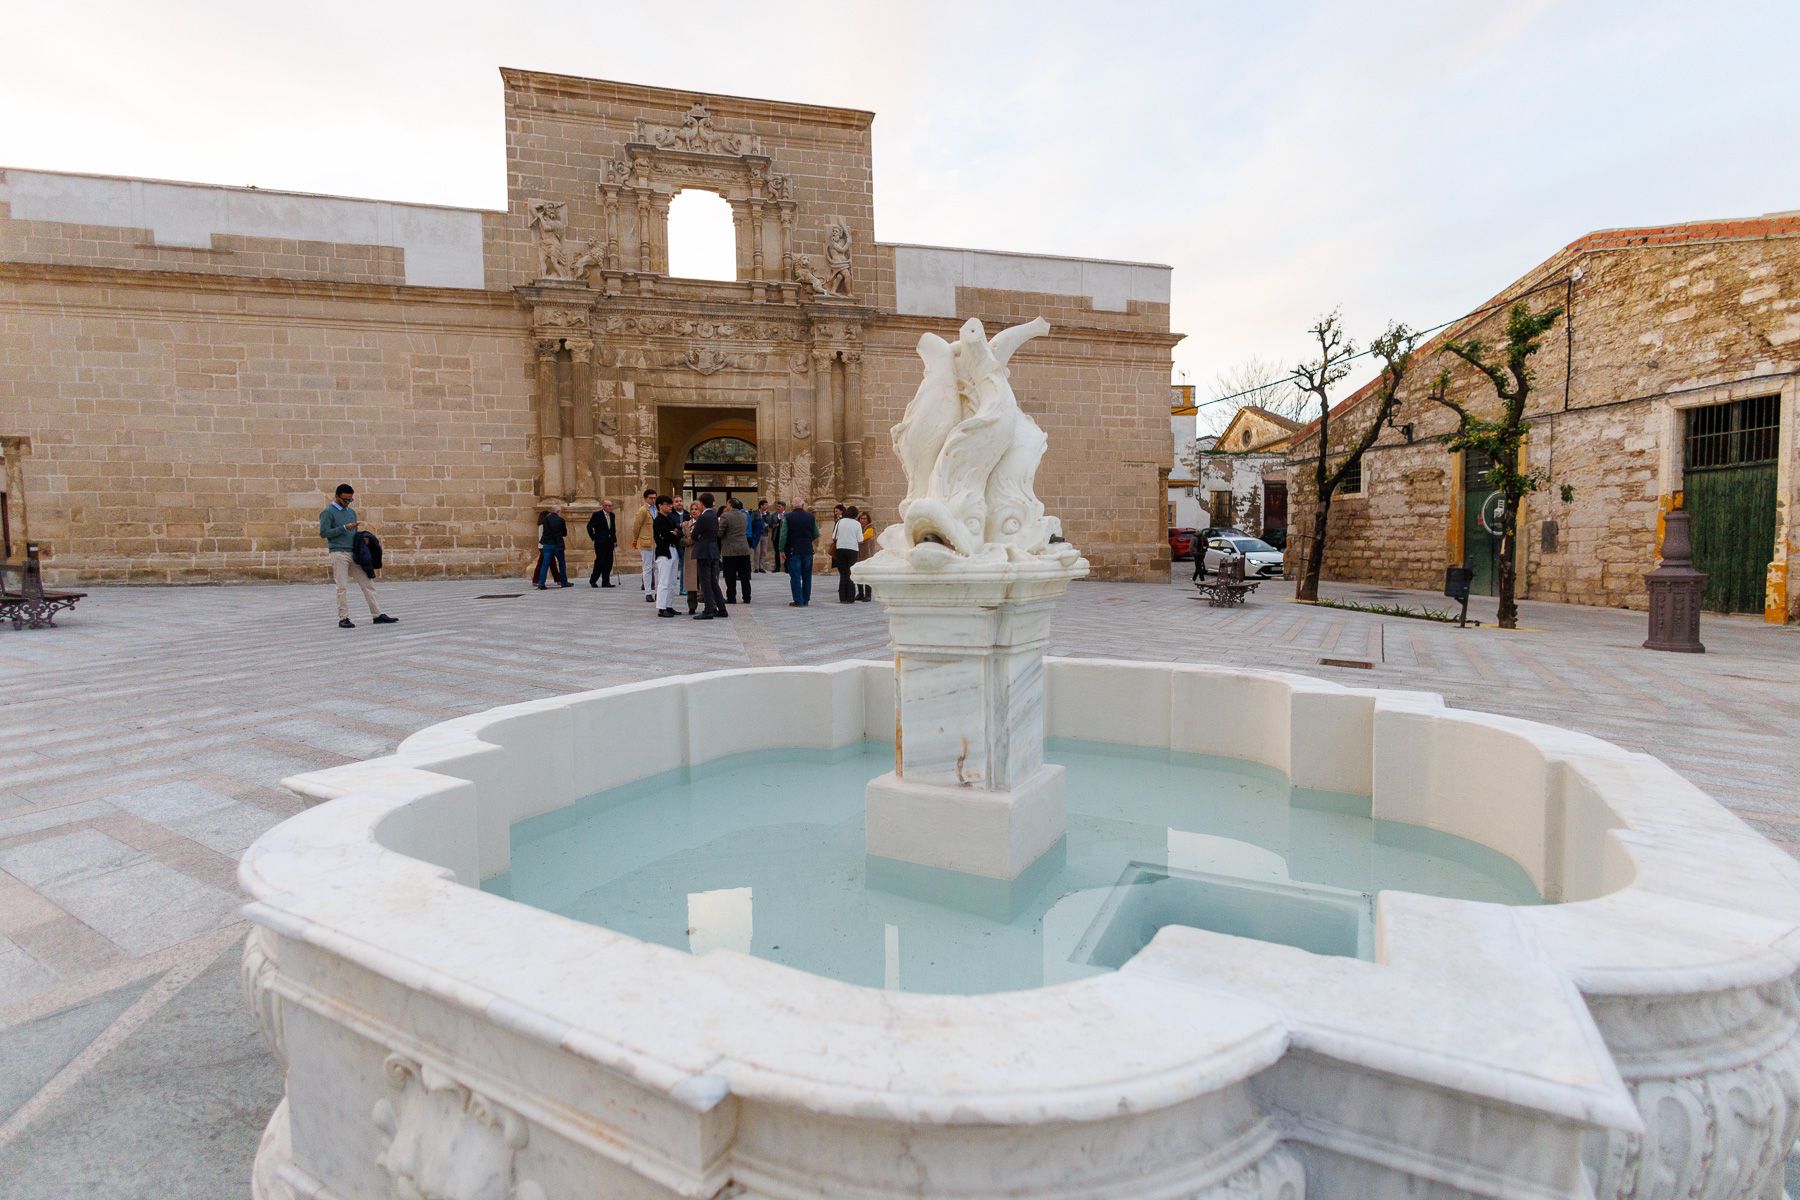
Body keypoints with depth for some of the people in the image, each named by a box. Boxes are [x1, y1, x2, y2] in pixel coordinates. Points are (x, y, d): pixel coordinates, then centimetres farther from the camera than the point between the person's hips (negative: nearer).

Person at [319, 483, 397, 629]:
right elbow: (323, 532, -10)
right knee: (343, 587, -5)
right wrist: (344, 528, -16)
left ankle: (378, 615, 7)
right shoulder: (327, 512, -2)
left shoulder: (352, 512, 17)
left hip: (354, 553, 6)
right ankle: (343, 618, 2)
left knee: (368, 584, 3)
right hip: (338, 553, -6)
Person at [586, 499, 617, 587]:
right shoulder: (597, 514, -6)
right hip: (600, 542, -6)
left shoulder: (612, 515, 13)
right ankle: (593, 580, 8)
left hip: (610, 542, 6)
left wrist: (614, 540, 12)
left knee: (608, 563, 2)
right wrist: (593, 538, -5)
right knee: (600, 561, -6)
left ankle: (605, 582, 7)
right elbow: (589, 526, -5)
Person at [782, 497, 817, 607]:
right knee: (807, 576, 12)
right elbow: (816, 535, 7)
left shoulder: (788, 517, -7)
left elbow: (783, 535, -11)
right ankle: (805, 600, 16)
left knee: (795, 577, 0)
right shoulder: (810, 517, 1)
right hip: (807, 551, 3)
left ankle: (798, 601, -4)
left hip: (793, 551, -3)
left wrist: (782, 550, -6)